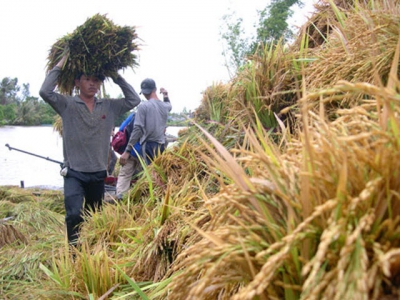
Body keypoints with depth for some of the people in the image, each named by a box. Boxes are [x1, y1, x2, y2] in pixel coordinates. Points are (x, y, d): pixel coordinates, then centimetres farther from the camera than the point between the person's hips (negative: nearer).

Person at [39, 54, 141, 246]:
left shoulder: (110, 106, 6)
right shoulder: (67, 105, -4)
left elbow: (134, 100, 4)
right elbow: (45, 91, -17)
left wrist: (117, 77, -1)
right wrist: (61, 63, -12)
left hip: (98, 174, 4)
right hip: (74, 173, -4)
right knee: (75, 215, -22)